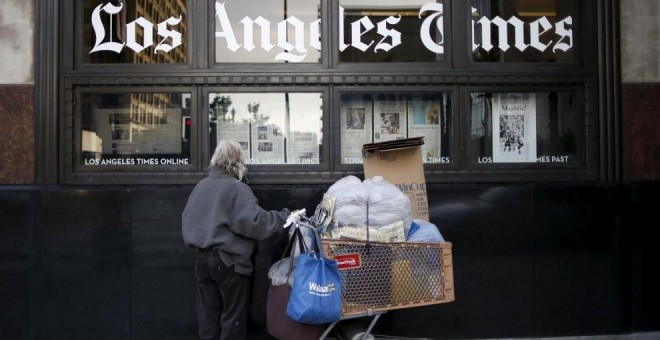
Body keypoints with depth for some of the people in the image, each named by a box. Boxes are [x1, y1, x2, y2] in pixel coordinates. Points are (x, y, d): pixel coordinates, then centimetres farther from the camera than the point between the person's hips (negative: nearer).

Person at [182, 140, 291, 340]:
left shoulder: (200, 186, 6)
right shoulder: (237, 189, -15)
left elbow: (188, 219, 14)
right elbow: (254, 220, -24)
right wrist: (285, 217, -18)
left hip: (202, 258, 6)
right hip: (228, 260, -6)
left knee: (208, 312, 14)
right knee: (233, 314, 7)